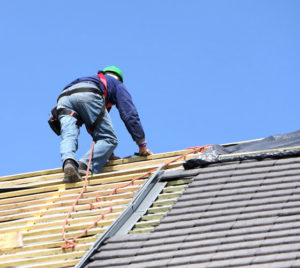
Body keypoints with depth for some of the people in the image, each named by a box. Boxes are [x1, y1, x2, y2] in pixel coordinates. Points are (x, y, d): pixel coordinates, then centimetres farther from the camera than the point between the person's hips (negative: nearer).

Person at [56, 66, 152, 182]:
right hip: (88, 95, -6)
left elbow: (91, 125, 48)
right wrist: (142, 145, 21)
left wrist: (110, 154, 48)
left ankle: (68, 161, -45)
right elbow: (130, 114, 18)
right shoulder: (118, 85, 33)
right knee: (109, 139, -2)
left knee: (68, 137, -12)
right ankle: (84, 166, -26)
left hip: (63, 98, 6)